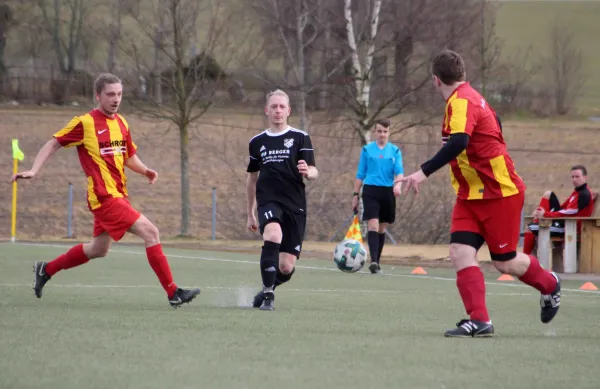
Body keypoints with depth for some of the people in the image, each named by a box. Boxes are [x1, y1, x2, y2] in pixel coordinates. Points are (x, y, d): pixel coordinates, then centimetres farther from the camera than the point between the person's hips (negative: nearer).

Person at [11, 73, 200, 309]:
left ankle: (46, 270, 38)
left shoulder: (121, 123, 12)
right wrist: (34, 171, -14)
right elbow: (53, 144, -3)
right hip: (104, 196, -9)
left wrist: (145, 171, 2)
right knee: (150, 232, -17)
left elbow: (129, 157, 22)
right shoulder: (85, 123, -9)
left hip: (118, 196, 9)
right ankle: (173, 293, -16)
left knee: (98, 249, 20)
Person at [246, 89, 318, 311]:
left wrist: (308, 172, -28)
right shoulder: (257, 142, 13)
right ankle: (268, 294, -24)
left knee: (286, 267, -4)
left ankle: (267, 289, 29)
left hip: (295, 205, 0)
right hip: (268, 202, 0)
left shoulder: (300, 138, 4)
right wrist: (250, 213, 25)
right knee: (273, 234, -34)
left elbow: (314, 173, -3)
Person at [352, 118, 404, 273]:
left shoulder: (395, 151, 7)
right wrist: (355, 194, 8)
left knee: (382, 228, 9)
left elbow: (399, 171, -4)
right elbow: (360, 174, 10)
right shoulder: (367, 150, 6)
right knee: (373, 225, -16)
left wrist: (398, 184, -24)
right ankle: (373, 261, -24)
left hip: (387, 191, 2)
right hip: (371, 190, -2)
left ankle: (377, 262, 19)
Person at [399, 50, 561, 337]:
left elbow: (458, 143, -36)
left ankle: (549, 285, 31)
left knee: (504, 262, 3)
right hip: (471, 194, 9)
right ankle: (479, 321, -13)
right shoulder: (470, 98, 9)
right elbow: (493, 124, 22)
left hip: (500, 193, -9)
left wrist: (424, 172, -40)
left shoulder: (461, 102, -21)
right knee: (460, 253, -8)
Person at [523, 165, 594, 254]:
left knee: (530, 229, -10)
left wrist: (546, 214, -26)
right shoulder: (578, 192, 15)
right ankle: (537, 221, -1)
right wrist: (542, 213, 3)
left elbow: (569, 213, -25)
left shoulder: (584, 195, -18)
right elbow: (563, 207, 16)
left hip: (569, 228, -10)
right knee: (548, 194, 11)